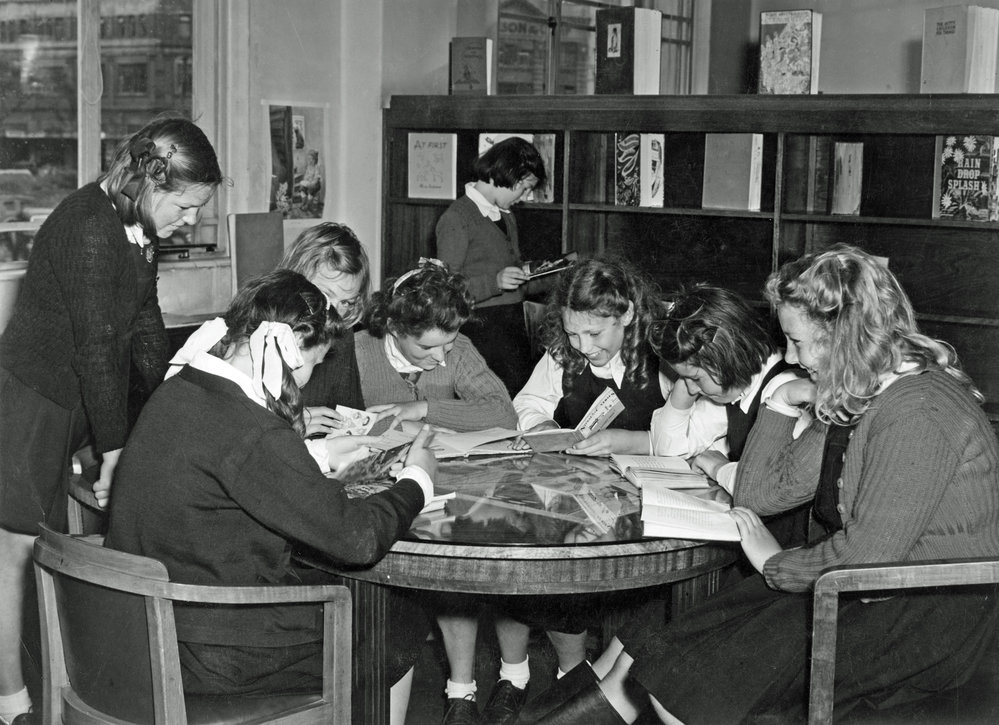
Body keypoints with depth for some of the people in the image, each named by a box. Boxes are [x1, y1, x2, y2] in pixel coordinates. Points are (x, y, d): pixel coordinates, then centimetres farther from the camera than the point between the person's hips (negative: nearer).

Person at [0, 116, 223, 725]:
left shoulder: (139, 228, 5)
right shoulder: (89, 228, -24)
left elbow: (144, 322, 10)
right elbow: (95, 344, -23)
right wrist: (114, 446, -18)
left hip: (77, 400, 9)